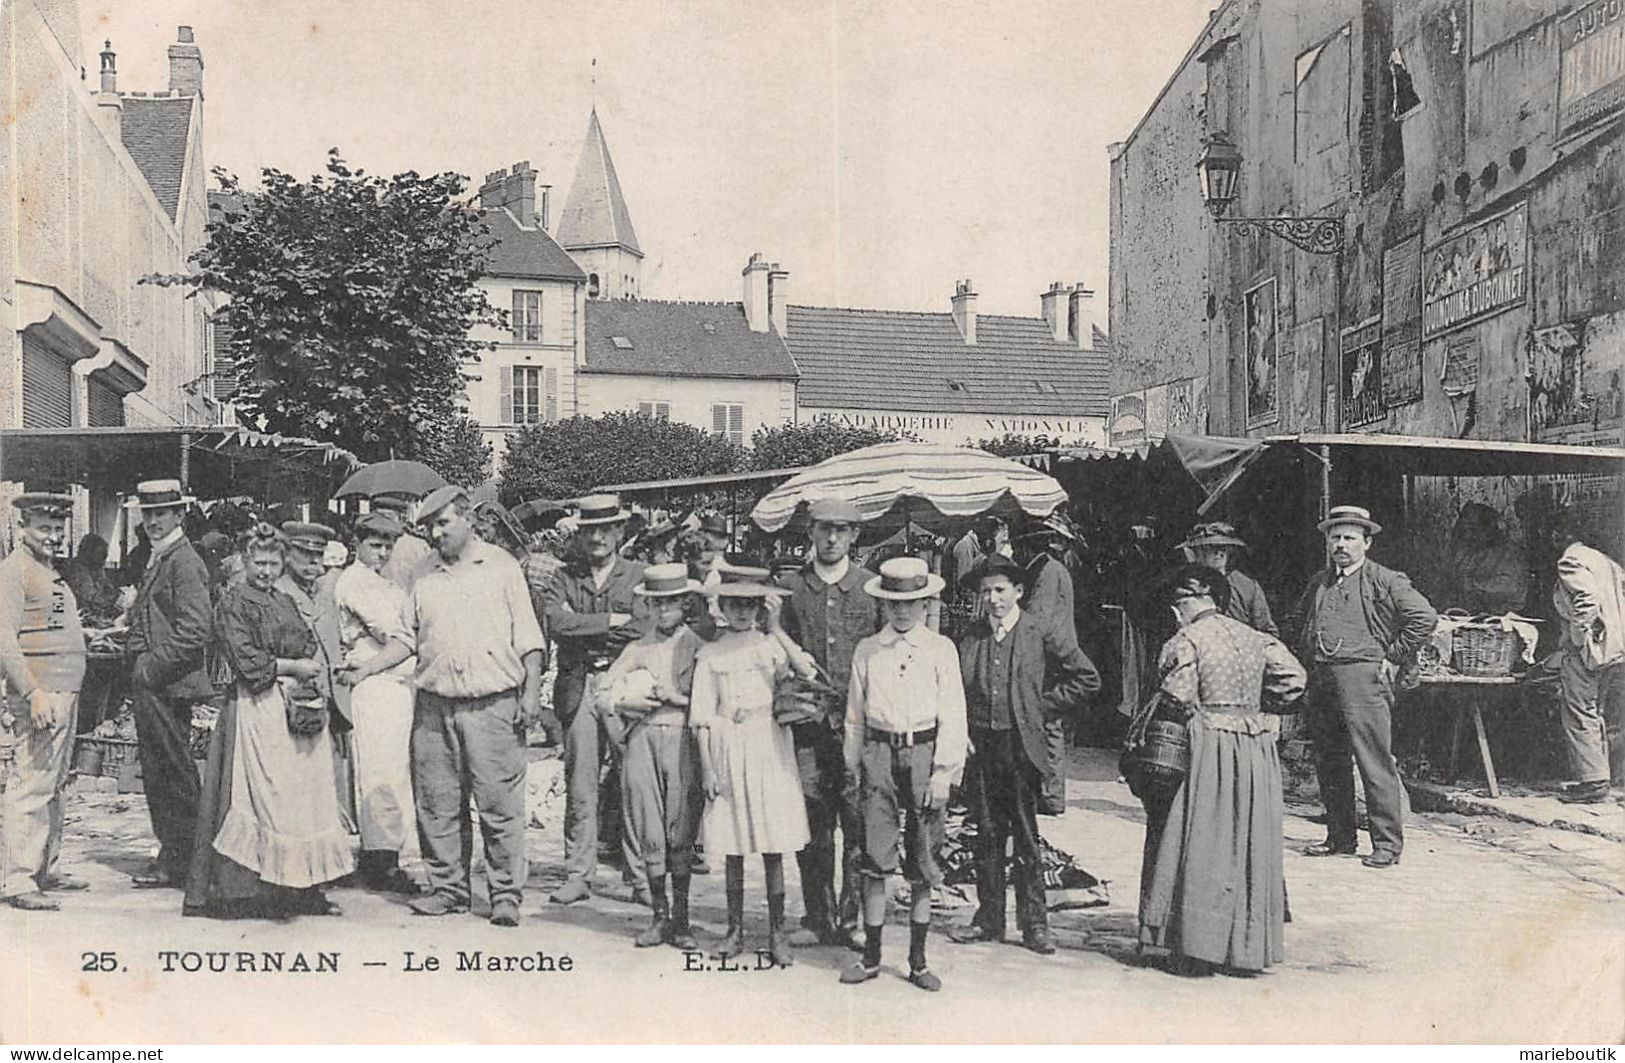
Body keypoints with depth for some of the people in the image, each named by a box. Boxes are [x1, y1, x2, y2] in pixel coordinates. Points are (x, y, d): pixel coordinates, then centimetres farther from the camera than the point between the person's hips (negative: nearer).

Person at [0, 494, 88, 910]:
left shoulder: (50, 573, 19)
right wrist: (34, 693, -24)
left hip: (66, 695, 10)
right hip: (39, 697, -10)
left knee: (53, 787, 13)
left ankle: (44, 868, 21)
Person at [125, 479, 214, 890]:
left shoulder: (184, 563, -12)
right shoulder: (157, 561, 18)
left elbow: (195, 630, -20)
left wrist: (151, 668, -17)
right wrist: (137, 672, 13)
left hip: (170, 684, -10)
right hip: (149, 685, 10)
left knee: (174, 771, -5)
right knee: (156, 771, 12)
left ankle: (180, 861, 1)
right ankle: (172, 854, 19)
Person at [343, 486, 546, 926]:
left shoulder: (501, 566, 5)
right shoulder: (426, 575, 15)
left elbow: (528, 637, 3)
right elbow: (406, 638, 16)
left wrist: (531, 690, -5)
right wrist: (367, 668, 2)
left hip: (492, 704, -4)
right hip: (434, 705, 4)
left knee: (500, 804, -4)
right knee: (437, 804, 5)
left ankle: (506, 894, 4)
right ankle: (447, 887, 17)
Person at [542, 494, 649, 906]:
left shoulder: (640, 576, 8)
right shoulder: (565, 578, 13)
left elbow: (647, 631, -7)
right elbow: (556, 623, -4)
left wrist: (584, 630, -5)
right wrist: (610, 621, -7)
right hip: (578, 689, 2)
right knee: (579, 787, 2)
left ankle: (642, 875, 6)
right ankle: (577, 875, 9)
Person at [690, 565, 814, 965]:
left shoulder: (773, 645, 4)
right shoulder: (710, 654, 6)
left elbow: (808, 671, -16)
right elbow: (702, 716, 4)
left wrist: (775, 629, -17)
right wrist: (707, 767, -3)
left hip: (769, 747, -1)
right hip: (727, 749, 1)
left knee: (773, 846, 1)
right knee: (732, 847, 6)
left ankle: (777, 933, 8)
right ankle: (735, 930, 17)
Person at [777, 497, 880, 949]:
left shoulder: (872, 587, 6)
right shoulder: (791, 586, 9)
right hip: (808, 725, 1)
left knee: (858, 824, -2)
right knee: (813, 827, 3)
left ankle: (853, 919, 8)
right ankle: (817, 918, 13)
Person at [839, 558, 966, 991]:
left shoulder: (941, 649, 3)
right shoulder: (867, 651, 8)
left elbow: (952, 716, 0)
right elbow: (855, 714, 12)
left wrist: (943, 773, -6)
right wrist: (854, 767, 8)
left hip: (925, 752, -1)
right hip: (879, 754, 1)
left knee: (923, 865, 5)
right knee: (875, 860, -2)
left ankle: (918, 960, 14)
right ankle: (871, 956, 9)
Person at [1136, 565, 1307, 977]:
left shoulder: (1185, 642, -9)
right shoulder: (1254, 639, 9)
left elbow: (1177, 699, -16)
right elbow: (1293, 678, 3)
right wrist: (1253, 703, 12)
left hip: (1207, 749, -6)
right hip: (1256, 749, 6)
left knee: (1201, 851, 1)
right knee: (1250, 849, 12)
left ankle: (1197, 952, 3)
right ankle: (1248, 948, 18)